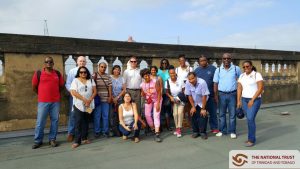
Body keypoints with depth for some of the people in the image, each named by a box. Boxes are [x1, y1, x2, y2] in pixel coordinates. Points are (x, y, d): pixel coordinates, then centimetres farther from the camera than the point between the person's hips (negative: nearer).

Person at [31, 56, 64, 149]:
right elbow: (34, 87, 7)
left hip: (56, 101, 2)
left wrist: (54, 93, 11)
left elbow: (61, 85, 15)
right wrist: (42, 94, 12)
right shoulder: (38, 73, 1)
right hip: (43, 101, -2)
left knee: (55, 120, 6)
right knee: (40, 121, 3)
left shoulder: (58, 73, 7)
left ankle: (52, 139, 18)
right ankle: (38, 140, 16)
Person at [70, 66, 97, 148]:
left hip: (89, 105, 4)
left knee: (85, 121, 10)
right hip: (78, 104, -3)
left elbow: (95, 91, 5)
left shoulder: (91, 80, 11)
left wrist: (89, 100, -10)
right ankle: (77, 141, -1)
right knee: (78, 122, -6)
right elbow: (74, 92, -11)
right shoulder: (75, 80, 0)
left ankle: (84, 138, 18)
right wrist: (84, 100, -15)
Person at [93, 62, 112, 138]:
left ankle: (105, 131, 17)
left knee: (106, 116, 6)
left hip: (105, 99, 2)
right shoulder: (94, 75, -1)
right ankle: (97, 131, 16)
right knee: (97, 116, 4)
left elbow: (109, 87, 7)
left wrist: (110, 96, 1)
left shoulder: (108, 76, 7)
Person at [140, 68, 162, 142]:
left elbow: (159, 93, -21)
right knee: (147, 115, 5)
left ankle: (157, 134, -13)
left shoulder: (155, 82, -26)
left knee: (156, 115, -11)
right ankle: (152, 128, 32)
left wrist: (158, 103, -24)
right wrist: (146, 99, -12)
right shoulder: (142, 85, -14)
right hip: (148, 100, 4)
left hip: (157, 100, -4)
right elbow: (143, 94, 3)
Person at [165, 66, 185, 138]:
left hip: (181, 99, -2)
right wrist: (171, 97, -17)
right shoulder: (168, 82, -13)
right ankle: (177, 128, 16)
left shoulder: (180, 81, -18)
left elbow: (184, 91, -8)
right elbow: (167, 92, -1)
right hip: (173, 99, 2)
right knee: (175, 114, -3)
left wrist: (180, 98, -17)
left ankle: (179, 129, -7)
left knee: (180, 112, -16)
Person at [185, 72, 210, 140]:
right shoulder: (187, 83, -19)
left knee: (203, 116, -9)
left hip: (203, 103, -3)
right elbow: (189, 96, -9)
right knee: (194, 117, 1)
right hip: (194, 103, 3)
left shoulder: (202, 83, -30)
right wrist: (193, 106, -6)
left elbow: (204, 96, -23)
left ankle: (203, 132, 6)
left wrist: (203, 108, -18)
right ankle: (195, 131, 17)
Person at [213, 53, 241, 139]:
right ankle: (222, 130, 21)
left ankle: (232, 131, 17)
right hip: (222, 94, 1)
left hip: (232, 94, -1)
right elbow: (215, 83, 3)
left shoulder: (236, 69, -1)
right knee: (222, 114, 10)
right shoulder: (218, 70, 2)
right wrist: (216, 95, -1)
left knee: (232, 114, 6)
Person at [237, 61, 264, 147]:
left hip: (255, 100, -5)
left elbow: (260, 88, -15)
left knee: (250, 119, -12)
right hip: (244, 100, 5)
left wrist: (252, 100, -18)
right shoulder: (242, 76, 6)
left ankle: (251, 140, -1)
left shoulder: (257, 75, -9)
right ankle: (251, 138, 20)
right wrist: (239, 101, -3)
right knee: (250, 119, 9)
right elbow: (239, 89, 5)